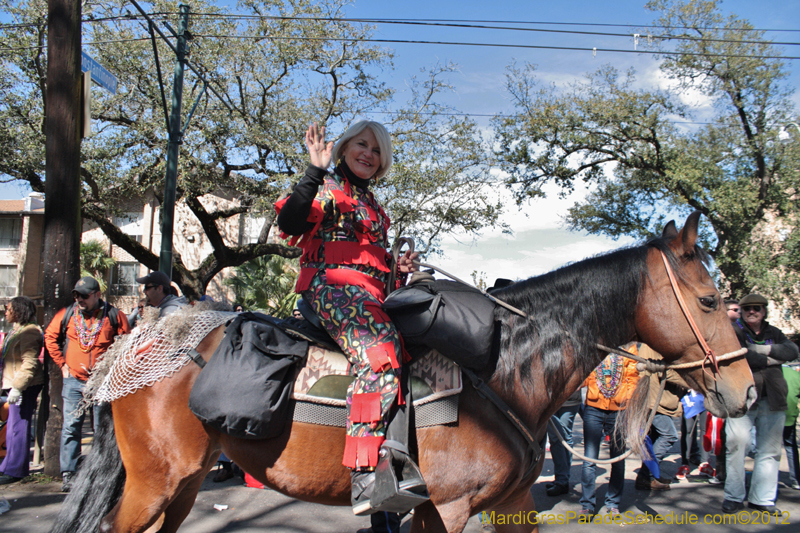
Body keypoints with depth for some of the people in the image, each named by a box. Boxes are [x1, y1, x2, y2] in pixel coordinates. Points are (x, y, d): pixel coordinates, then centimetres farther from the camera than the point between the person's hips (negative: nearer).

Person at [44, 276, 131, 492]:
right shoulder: (67, 314, 3)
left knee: (102, 429, 6)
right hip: (73, 381, 2)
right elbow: (50, 337, 15)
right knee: (70, 428, 1)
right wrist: (61, 363, 8)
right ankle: (68, 474, 8)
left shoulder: (113, 315, -3)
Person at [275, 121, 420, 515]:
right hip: (331, 287, -9)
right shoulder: (328, 187, 6)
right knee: (381, 352, -34)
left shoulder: (372, 204, 29)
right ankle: (364, 476, -39)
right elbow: (289, 223, -15)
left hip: (371, 296, 9)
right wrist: (315, 170, -20)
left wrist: (399, 268, 15)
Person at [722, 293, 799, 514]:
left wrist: (765, 349, -11)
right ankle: (734, 496, 2)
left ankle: (762, 498, 15)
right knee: (736, 443, -10)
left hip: (772, 399, 5)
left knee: (770, 449, 6)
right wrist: (771, 359, -7)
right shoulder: (733, 331, 2)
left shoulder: (773, 333, 17)